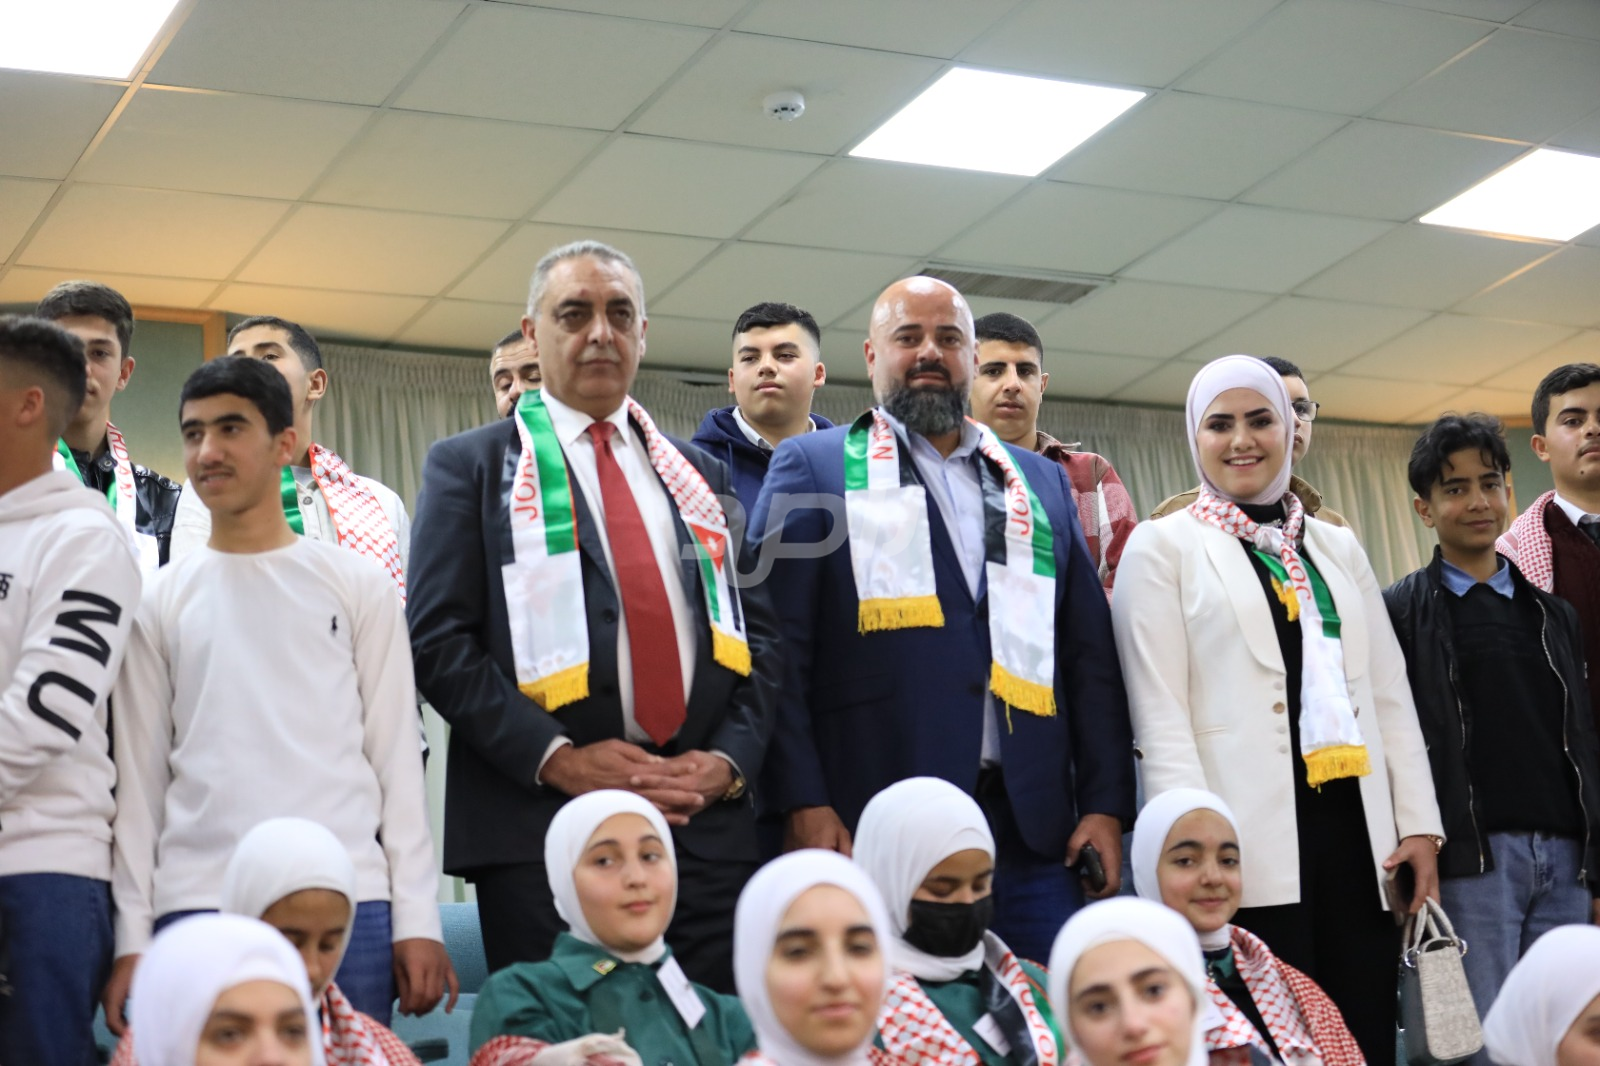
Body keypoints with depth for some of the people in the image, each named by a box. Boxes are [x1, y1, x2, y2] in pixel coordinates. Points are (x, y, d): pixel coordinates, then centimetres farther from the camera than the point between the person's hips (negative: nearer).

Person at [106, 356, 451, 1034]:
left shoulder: (356, 585, 8)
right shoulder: (161, 601, 11)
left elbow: (396, 755, 5)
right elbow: (140, 774, 10)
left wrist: (416, 919, -2)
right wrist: (131, 937, 3)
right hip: (196, 909, 1)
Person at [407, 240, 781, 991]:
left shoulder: (700, 475, 20)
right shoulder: (470, 467, 8)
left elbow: (758, 630, 16)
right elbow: (439, 640, -2)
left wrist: (729, 758, -2)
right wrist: (556, 759, -13)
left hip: (706, 818, 3)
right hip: (540, 824, -3)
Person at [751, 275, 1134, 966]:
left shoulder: (1041, 483, 20)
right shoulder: (811, 467, 8)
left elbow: (1090, 655, 16)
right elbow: (780, 645, 0)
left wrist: (1106, 804, 5)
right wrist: (803, 802, -11)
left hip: (1032, 829, 4)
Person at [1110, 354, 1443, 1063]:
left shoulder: (1337, 547, 19)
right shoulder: (1163, 546, 4)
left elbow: (1391, 694, 16)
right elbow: (1160, 713, -4)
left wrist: (1419, 821, 6)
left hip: (1358, 831, 5)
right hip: (1253, 840, -4)